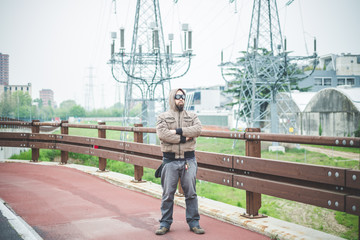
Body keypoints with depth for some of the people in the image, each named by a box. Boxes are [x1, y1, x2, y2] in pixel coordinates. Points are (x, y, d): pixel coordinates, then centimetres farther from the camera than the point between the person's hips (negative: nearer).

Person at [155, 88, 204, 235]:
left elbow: (198, 129, -8)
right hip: (170, 160, -1)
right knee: (168, 193, 3)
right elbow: (162, 134, -12)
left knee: (191, 192, 6)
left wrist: (178, 131, -15)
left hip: (189, 159, 2)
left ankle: (194, 222, 17)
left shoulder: (192, 116, 12)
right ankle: (165, 223, 16)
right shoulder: (163, 117, 6)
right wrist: (184, 138, -13)